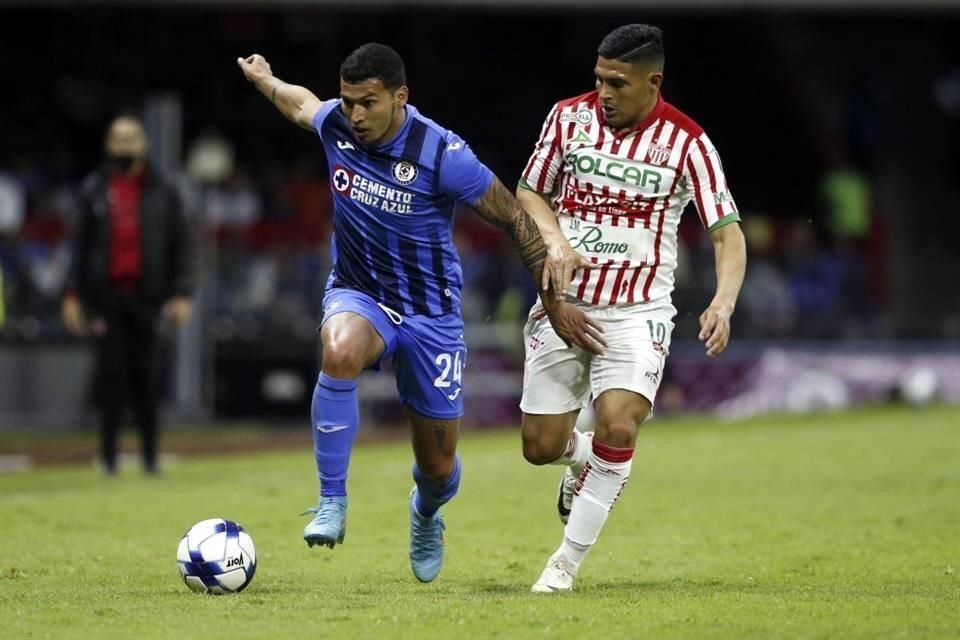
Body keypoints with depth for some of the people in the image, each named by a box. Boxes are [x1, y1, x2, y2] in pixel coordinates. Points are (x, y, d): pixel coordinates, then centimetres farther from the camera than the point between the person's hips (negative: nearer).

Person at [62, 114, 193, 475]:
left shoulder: (163, 191, 6)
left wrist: (181, 294, -3)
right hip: (106, 296, 0)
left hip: (146, 295, 0)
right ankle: (108, 452, 1)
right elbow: (80, 244, 8)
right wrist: (73, 294, 2)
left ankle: (150, 453, 7)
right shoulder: (94, 190, 8)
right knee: (111, 371, -2)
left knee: (144, 375, 1)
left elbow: (180, 245, 5)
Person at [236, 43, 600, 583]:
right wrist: (263, 78, 36)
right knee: (340, 351, -38)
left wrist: (555, 303, -8)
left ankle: (426, 515, 47)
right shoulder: (335, 124, -11)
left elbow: (514, 217, -13)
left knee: (439, 467, 7)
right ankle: (332, 504, -28)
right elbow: (301, 102, 16)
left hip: (430, 314, -2)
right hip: (357, 295, 2)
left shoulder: (442, 154, -23)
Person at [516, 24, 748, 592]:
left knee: (618, 425, -24)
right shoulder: (569, 116, -2)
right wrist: (554, 238, -10)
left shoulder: (685, 141, -9)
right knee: (542, 445, 0)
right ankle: (584, 460, 39)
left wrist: (723, 303, -25)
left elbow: (727, 231, -7)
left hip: (637, 311, -3)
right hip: (564, 304, 3)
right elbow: (529, 192, 11)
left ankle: (569, 560, -8)